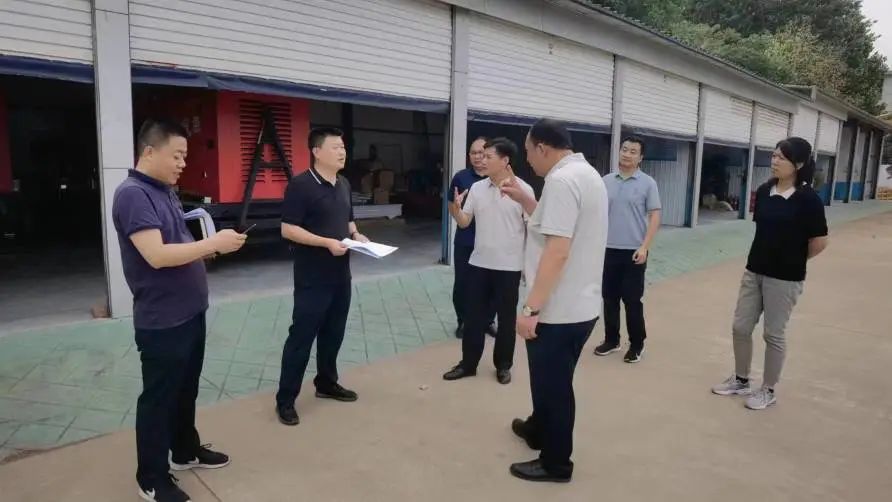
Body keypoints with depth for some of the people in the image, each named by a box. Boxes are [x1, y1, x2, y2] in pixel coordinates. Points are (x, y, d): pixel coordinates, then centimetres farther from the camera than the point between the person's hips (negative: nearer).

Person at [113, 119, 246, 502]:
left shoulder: (166, 192, 10)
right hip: (161, 321, -9)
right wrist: (215, 243, -22)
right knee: (158, 398, 6)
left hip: (190, 312, 9)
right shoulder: (133, 194, -19)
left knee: (186, 390, 22)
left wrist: (210, 249, 0)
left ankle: (186, 451, 40)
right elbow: (157, 255, -28)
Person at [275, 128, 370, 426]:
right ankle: (285, 400, 11)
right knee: (301, 336, -1)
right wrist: (328, 242, -24)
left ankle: (327, 384, 34)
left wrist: (356, 235, 2)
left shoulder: (344, 184, 11)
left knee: (333, 334, 17)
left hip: (340, 275, 8)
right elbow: (288, 229, -18)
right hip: (312, 277, -8)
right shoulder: (301, 185, -14)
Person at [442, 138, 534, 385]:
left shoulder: (523, 189, -8)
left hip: (509, 265, -3)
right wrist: (455, 208, -17)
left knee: (506, 318, 9)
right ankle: (468, 363, 24)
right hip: (479, 263, 4)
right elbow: (464, 222, 5)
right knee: (474, 315, 10)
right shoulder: (476, 188, 3)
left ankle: (503, 365, 25)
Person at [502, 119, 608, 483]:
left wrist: (531, 308, -27)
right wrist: (523, 199, 15)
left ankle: (555, 463, 25)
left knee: (552, 386, 8)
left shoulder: (561, 179, -21)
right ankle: (538, 429, 47)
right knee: (552, 381, 27)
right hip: (580, 305, 10)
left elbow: (557, 250, -29)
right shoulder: (586, 173, 11)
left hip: (559, 310, -10)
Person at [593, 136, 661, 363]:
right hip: (608, 249, 4)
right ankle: (611, 339, 25)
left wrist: (644, 246, -15)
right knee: (609, 298, 11)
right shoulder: (606, 181, 6)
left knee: (632, 300, 2)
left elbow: (654, 217, -6)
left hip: (633, 251, -3)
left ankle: (637, 344, 17)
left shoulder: (647, 183, -4)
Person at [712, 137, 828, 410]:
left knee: (774, 334, 6)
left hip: (785, 278, -6)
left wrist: (792, 260, 3)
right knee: (740, 327, 11)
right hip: (754, 271, 6)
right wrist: (770, 254, 7)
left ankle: (768, 390, 24)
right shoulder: (764, 191, 1)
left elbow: (819, 242, -11)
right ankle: (741, 380, 30)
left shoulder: (808, 199, -15)